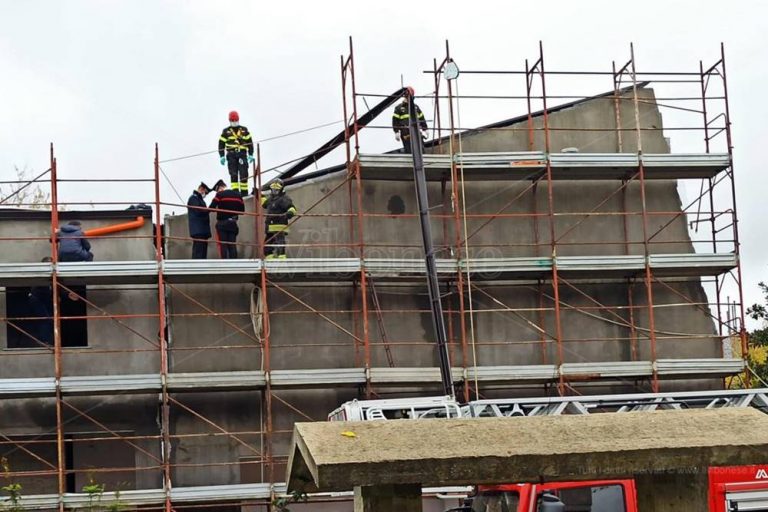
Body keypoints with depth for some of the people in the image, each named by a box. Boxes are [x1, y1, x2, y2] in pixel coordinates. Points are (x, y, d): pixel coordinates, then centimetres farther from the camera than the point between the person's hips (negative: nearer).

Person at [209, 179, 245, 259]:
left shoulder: (220, 195, -7)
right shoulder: (238, 195, 9)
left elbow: (211, 208, -13)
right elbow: (242, 210, 10)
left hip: (222, 223, -5)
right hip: (233, 223, 5)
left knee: (222, 245, -3)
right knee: (232, 245, 7)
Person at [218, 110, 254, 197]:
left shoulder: (244, 130, 11)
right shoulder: (226, 131, 9)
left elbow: (250, 142, 11)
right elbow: (221, 144, 8)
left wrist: (251, 154, 5)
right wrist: (222, 156, 1)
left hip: (242, 154, 0)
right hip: (231, 155, 0)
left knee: (244, 174, -5)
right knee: (233, 175, -4)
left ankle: (244, 192, 0)